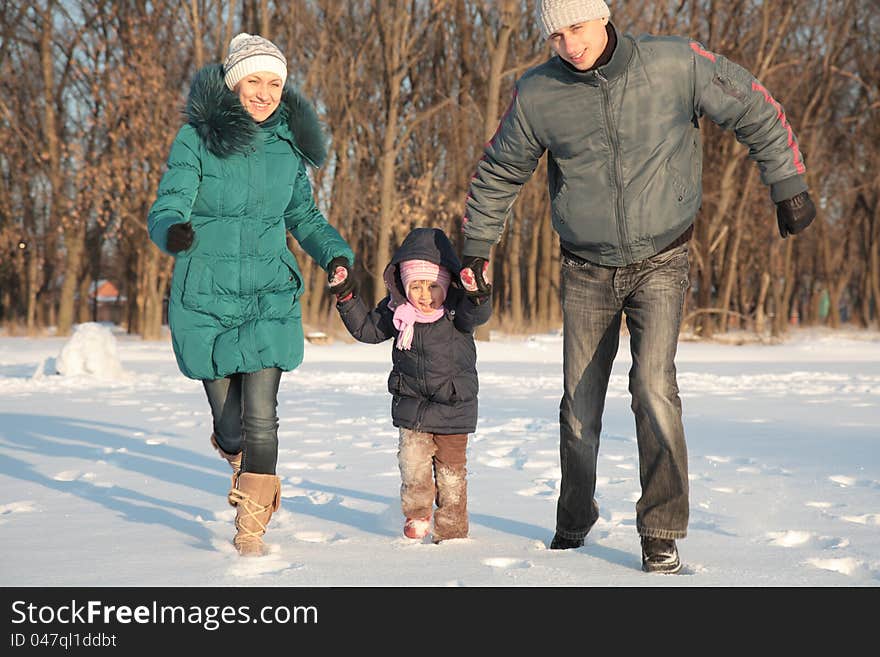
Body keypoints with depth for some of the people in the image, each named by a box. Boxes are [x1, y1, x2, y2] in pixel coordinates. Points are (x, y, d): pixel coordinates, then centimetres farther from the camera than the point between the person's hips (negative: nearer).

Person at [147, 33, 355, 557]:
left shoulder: (288, 143, 5)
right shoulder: (196, 138, -5)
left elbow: (304, 215, 16)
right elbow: (166, 209, -9)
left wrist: (337, 254, -2)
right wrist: (173, 232, -33)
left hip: (270, 297, 1)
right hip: (205, 299, -1)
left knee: (261, 416, -10)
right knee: (227, 418, 8)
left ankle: (251, 525, 2)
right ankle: (245, 467, 44)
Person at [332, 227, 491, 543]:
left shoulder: (458, 307, -11)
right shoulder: (397, 310, -3)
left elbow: (478, 315, -31)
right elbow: (366, 328, 8)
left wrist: (478, 296, -52)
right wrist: (347, 299, -2)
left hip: (454, 405, -2)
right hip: (411, 404, 2)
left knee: (451, 469, 5)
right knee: (413, 461, -7)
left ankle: (451, 528, 19)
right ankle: (417, 514, 16)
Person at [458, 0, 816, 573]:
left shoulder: (677, 63, -13)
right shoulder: (538, 94, -8)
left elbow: (755, 111, -1)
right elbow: (499, 172, 8)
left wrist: (789, 184, 1)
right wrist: (476, 246, 11)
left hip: (661, 262, -2)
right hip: (587, 271, 2)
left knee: (654, 387, -19)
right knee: (580, 406, 8)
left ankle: (662, 532, -9)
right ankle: (575, 521, 31)